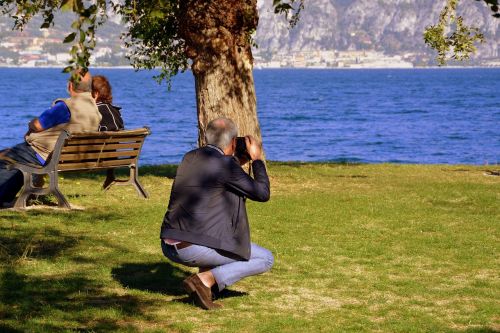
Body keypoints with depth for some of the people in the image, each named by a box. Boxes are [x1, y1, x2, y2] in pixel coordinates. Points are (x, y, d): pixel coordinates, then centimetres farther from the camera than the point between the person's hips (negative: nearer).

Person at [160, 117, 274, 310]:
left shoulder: (189, 157, 13)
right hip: (195, 249, -8)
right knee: (265, 259, 5)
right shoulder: (226, 164, -8)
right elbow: (262, 193, -2)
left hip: (169, 247, 8)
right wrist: (257, 159, 11)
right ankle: (205, 280, -9)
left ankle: (205, 287, 17)